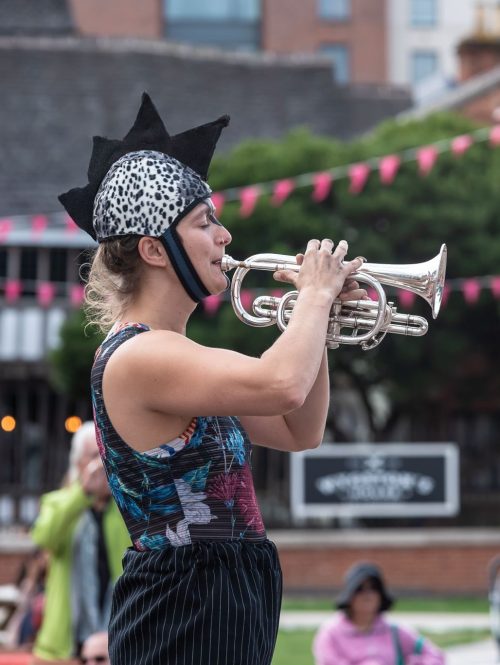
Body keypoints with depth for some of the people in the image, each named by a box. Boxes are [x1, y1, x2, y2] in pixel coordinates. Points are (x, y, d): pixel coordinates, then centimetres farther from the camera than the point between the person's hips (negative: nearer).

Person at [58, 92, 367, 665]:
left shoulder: (176, 354, 14)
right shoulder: (135, 356, -17)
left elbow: (300, 432, 17)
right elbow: (280, 383, -31)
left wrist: (317, 318, 5)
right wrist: (316, 294, -13)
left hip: (231, 608, 10)